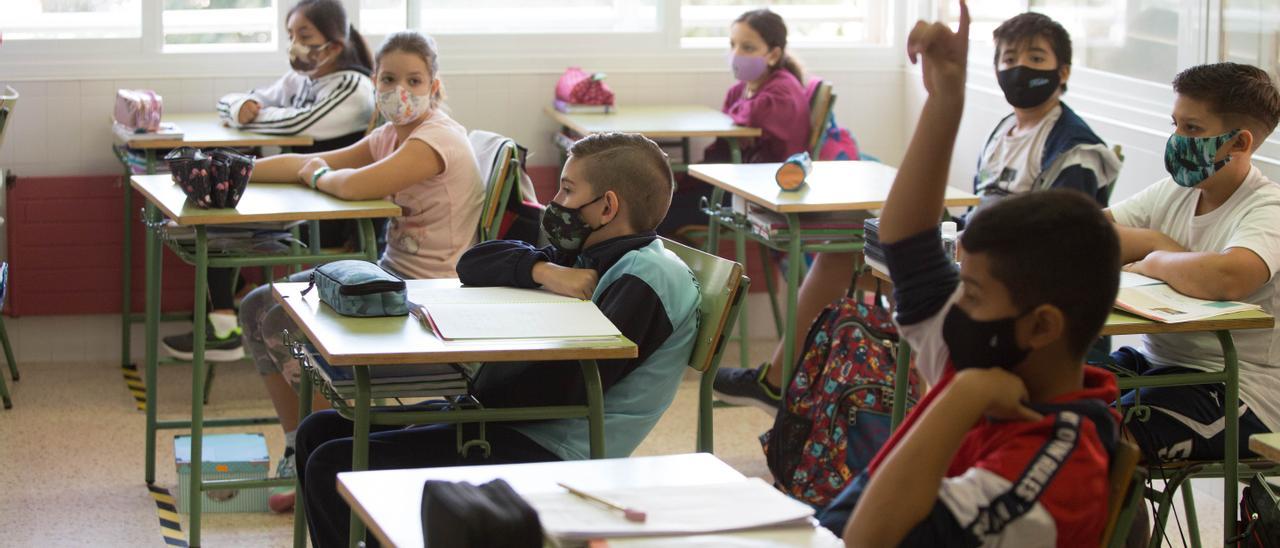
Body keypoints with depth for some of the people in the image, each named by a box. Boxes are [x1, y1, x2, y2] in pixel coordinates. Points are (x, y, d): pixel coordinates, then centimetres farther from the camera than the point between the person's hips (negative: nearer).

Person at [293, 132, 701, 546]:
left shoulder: (650, 277, -15)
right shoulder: (583, 257, 14)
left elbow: (569, 387, -21)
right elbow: (474, 264, 9)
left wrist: (473, 394, -12)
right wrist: (542, 270, -11)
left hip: (548, 450, -10)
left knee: (332, 466, -14)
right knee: (318, 432, 10)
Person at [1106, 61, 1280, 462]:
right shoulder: (1175, 192, 9)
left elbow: (1227, 278, -36)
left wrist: (1155, 261, -17)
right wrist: (1154, 243, -14)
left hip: (1240, 398, -7)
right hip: (1157, 361, 8)